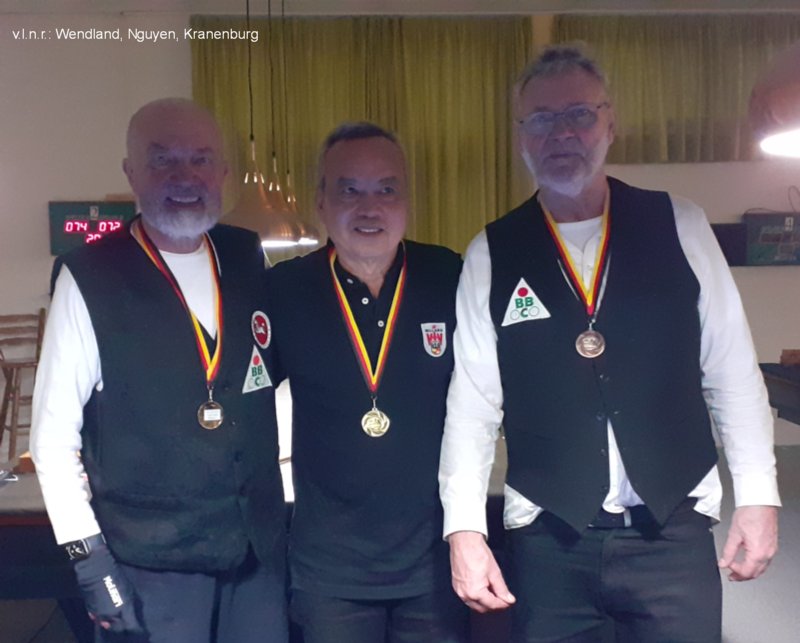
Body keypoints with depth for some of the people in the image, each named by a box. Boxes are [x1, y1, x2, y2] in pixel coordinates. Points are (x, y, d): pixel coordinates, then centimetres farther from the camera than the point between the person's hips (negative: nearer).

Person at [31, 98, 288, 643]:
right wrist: (91, 559, -11)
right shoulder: (91, 278, -9)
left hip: (260, 551, 4)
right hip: (150, 566, -3)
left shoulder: (249, 259, 2)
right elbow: (53, 438, -7)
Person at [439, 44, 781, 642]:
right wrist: (465, 528, -6)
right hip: (548, 540, 0)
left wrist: (758, 496, 0)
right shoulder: (492, 254, 0)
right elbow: (473, 399, -2)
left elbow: (731, 367, 2)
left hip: (674, 531, 0)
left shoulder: (678, 224, 0)